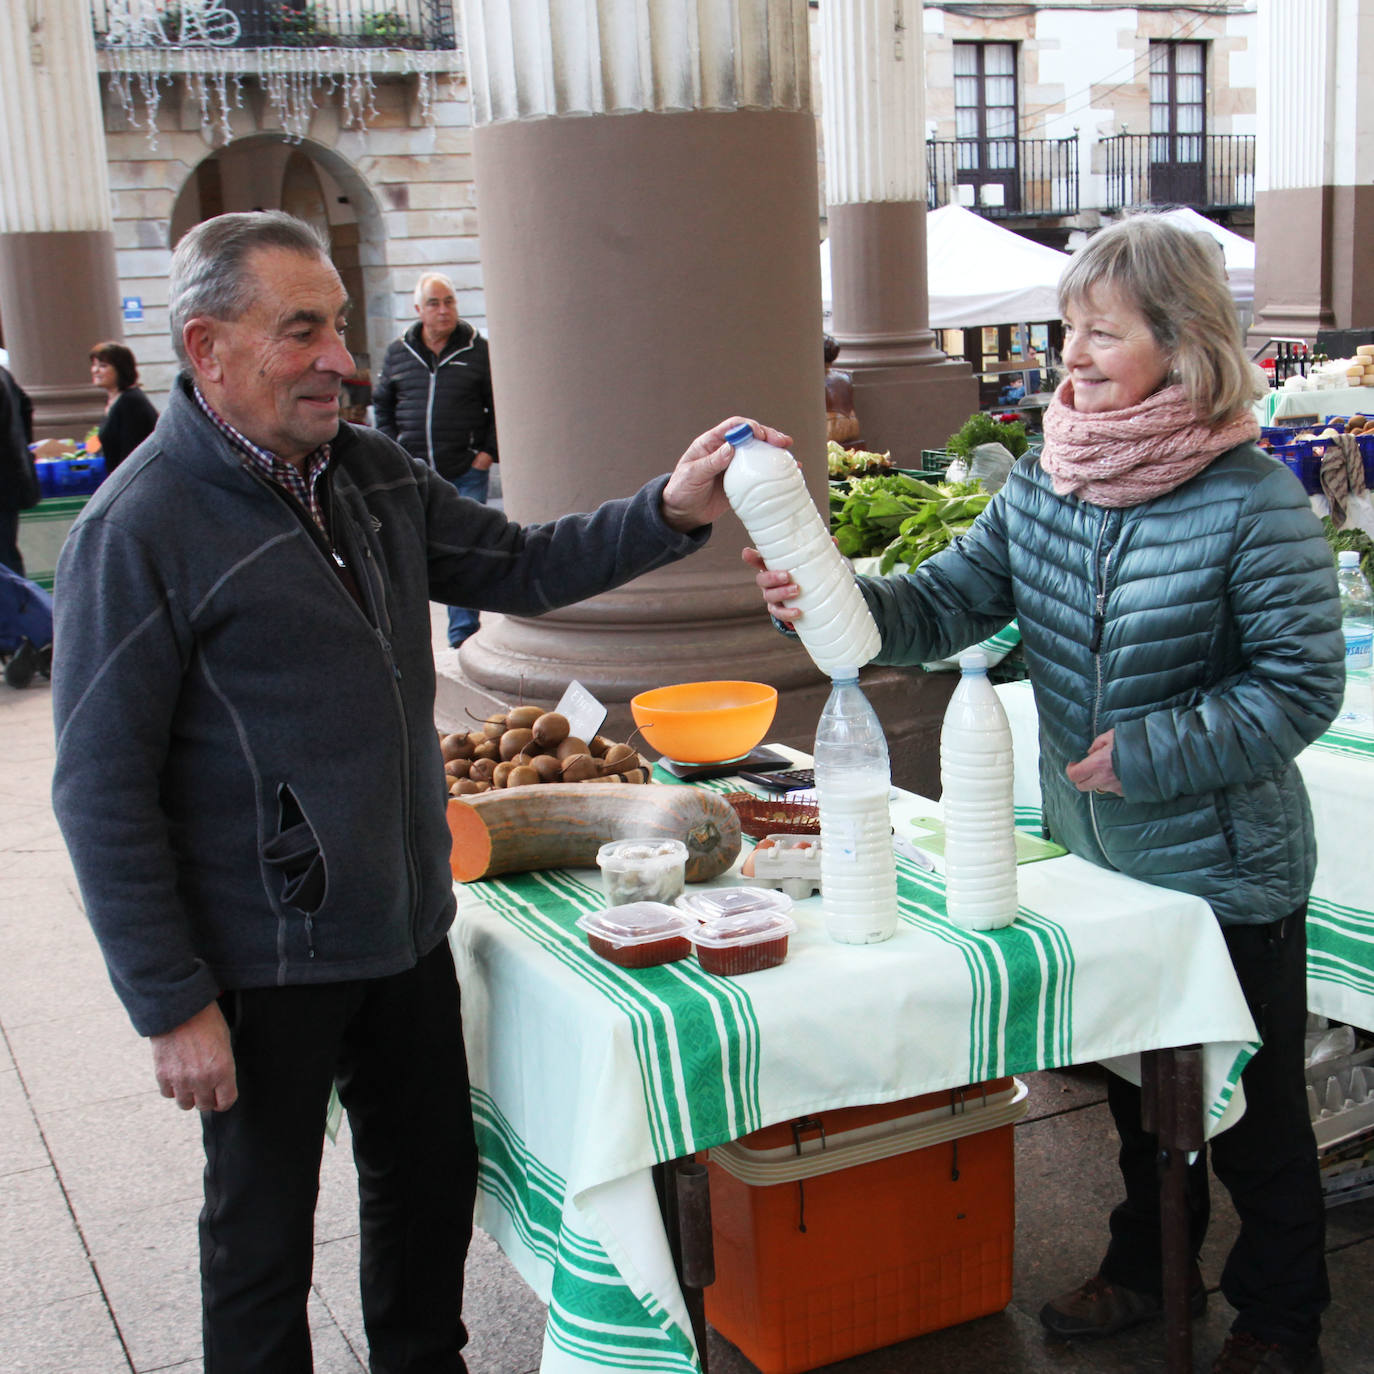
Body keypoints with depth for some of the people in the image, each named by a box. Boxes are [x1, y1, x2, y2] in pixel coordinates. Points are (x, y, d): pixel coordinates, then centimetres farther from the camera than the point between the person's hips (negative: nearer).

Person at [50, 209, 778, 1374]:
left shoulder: (371, 472, 3)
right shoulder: (140, 530, -18)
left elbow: (515, 567, 9)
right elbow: (103, 793, -16)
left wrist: (671, 511, -7)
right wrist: (171, 1004, -16)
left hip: (407, 929, 7)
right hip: (265, 968, -7)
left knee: (433, 1186, 21)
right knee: (265, 1232, 12)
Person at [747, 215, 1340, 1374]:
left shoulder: (1253, 502, -19)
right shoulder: (1042, 484, -2)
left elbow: (1304, 684, -16)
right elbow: (944, 605, -3)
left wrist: (1152, 753, -22)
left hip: (1226, 876, -5)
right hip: (1096, 857, 6)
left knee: (1249, 1105, 12)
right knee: (1136, 1083, 23)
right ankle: (1148, 1266, 45)